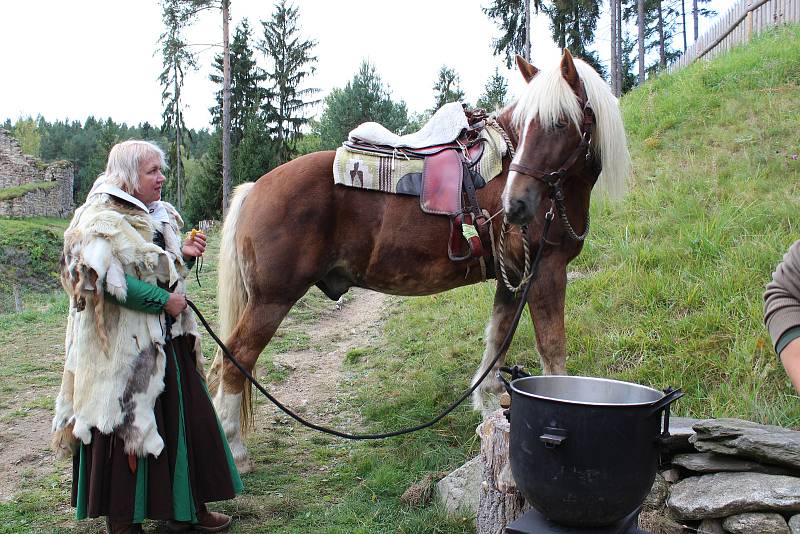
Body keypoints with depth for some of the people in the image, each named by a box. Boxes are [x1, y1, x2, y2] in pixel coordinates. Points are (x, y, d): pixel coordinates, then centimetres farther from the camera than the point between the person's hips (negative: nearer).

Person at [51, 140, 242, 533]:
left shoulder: (157, 216, 13)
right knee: (127, 428, 2)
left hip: (167, 340, 9)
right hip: (123, 347, -9)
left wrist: (184, 255, 2)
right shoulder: (101, 220, -13)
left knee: (186, 421, 12)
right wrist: (164, 300, -21)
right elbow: (106, 280, -24)